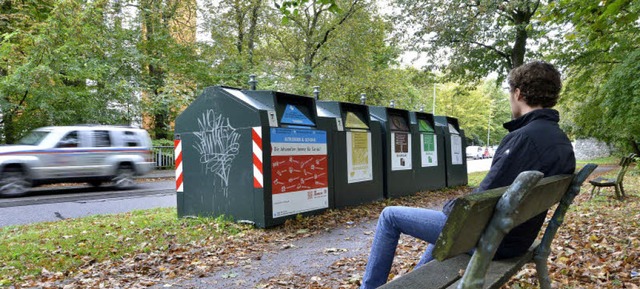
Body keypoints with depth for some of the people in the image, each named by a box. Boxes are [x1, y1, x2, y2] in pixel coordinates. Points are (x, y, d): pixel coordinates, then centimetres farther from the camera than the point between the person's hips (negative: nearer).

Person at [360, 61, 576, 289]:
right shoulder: (563, 142, 5)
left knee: (390, 216, 1)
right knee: (446, 215, 36)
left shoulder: (524, 137, -25)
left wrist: (451, 206, -6)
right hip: (516, 238, 9)